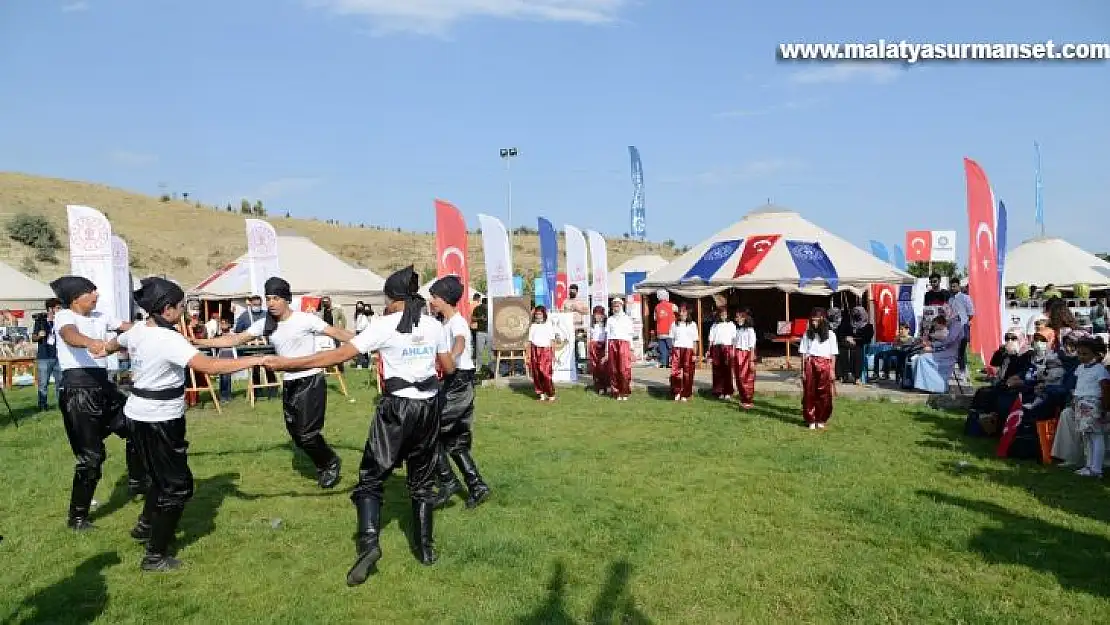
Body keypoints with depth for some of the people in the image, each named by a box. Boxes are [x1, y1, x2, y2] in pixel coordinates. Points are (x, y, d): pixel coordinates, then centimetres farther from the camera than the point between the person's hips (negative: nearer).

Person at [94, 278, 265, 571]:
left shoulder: (137, 331, 2)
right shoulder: (169, 340, -25)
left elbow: (113, 344, 27)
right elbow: (210, 367, -35)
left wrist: (104, 351, 51)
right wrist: (255, 360, -31)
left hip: (138, 415, 9)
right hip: (160, 421, -9)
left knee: (163, 476, 27)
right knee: (178, 486, 3)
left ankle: (146, 525, 42)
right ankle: (155, 556, 9)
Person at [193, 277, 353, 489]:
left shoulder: (305, 319, -14)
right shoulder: (265, 325, 3)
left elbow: (337, 333, -16)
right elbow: (235, 340, 4)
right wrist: (197, 342, -3)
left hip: (312, 381, -7)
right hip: (289, 384, 7)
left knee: (307, 434, -8)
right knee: (296, 434, 13)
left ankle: (331, 464, 17)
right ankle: (324, 465, 33)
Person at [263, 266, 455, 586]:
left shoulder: (385, 326, -10)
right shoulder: (435, 326, 1)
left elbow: (338, 355, -13)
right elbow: (449, 368, 10)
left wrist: (286, 363, -9)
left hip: (397, 407, -4)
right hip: (429, 406, 4)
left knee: (371, 478, 5)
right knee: (422, 480, 16)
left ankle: (368, 543, -12)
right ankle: (425, 548, 19)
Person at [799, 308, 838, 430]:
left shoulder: (830, 334, 7)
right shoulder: (807, 334, 9)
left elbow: (833, 354, 7)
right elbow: (803, 353, 8)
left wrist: (832, 370, 1)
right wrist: (803, 370, 2)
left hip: (824, 365, -1)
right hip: (810, 365, 1)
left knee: (824, 394, 0)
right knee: (809, 393, 1)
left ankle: (821, 420, 13)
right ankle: (811, 420, 10)